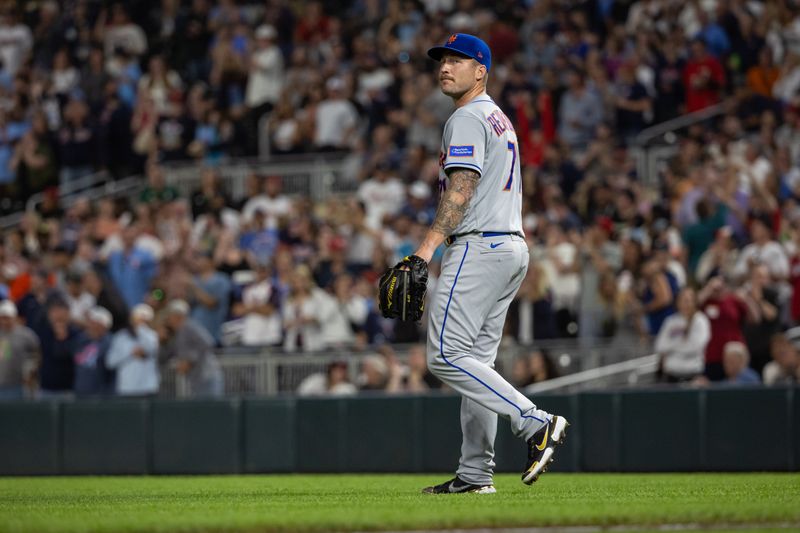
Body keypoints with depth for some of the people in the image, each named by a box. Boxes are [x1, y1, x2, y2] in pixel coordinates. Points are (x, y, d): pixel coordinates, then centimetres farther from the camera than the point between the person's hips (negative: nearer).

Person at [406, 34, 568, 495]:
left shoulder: (468, 119, -9)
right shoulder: (502, 120, 23)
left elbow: (461, 189, -20)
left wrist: (427, 247, -26)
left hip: (479, 247, -10)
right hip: (513, 247, 10)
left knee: (446, 356, -13)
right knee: (475, 359, 9)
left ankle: (536, 423, -20)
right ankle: (475, 474, 7)